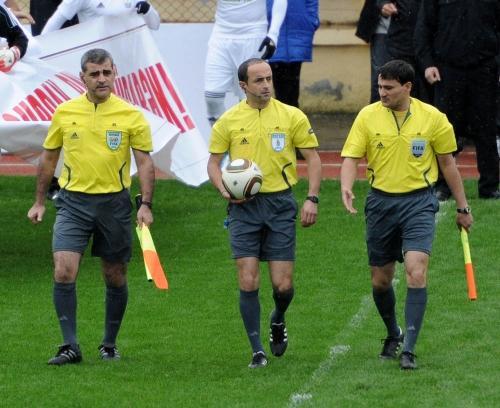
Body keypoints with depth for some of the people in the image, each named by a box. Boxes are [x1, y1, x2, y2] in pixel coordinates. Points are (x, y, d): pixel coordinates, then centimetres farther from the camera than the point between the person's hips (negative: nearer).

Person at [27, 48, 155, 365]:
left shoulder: (131, 115, -2)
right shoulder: (65, 113, 3)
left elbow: (145, 162, -1)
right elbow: (48, 158, 13)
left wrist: (146, 205, -12)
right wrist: (40, 202, 13)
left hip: (114, 202, 0)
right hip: (73, 202, 1)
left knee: (115, 277, 8)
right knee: (64, 271, -14)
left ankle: (110, 344, 24)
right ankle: (71, 346, -10)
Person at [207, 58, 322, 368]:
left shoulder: (292, 116, 0)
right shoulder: (228, 121, 2)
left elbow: (313, 158, 5)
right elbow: (214, 162, 10)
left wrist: (312, 199, -5)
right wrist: (224, 189, -9)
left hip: (280, 203, 0)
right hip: (244, 206, 0)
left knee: (283, 285, -2)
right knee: (248, 282, -8)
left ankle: (278, 320, 32)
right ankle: (258, 351, 2)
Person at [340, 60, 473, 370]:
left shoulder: (433, 118, -3)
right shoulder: (368, 116, -2)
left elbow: (448, 163, 7)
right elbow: (351, 158, -4)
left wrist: (463, 208, 12)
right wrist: (347, 188, -25)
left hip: (418, 202, -2)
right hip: (381, 201, 2)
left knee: (416, 272, -18)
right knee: (381, 280, 9)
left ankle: (409, 350, -14)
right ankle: (393, 335, 36)